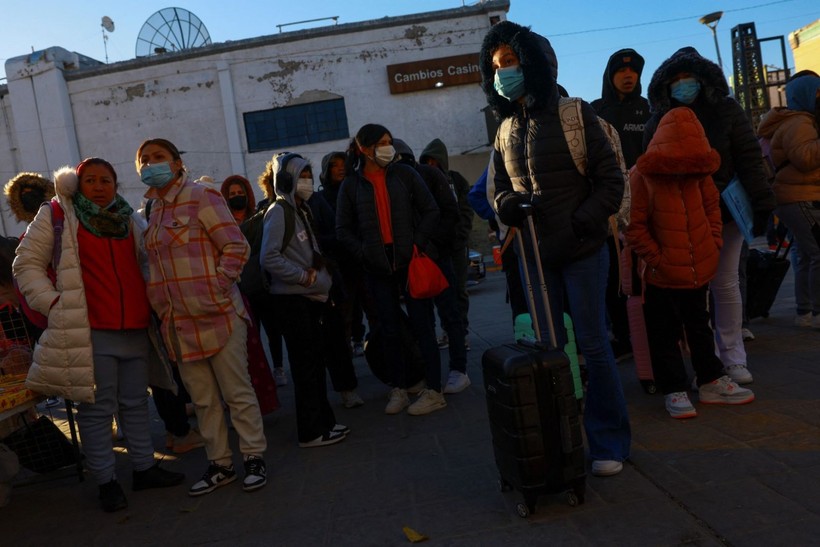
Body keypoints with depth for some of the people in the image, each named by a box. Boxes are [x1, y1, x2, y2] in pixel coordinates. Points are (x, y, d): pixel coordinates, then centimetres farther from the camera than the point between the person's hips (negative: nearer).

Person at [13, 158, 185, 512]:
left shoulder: (130, 219, 13)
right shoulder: (57, 215, 1)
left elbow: (147, 261, 24)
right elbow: (27, 265, 3)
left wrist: (153, 303, 10)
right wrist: (52, 303, -8)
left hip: (135, 329, 5)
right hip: (89, 331, -4)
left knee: (135, 403, 13)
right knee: (97, 409, 2)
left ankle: (144, 468, 26)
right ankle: (106, 482, 14)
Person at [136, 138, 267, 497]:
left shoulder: (200, 198, -7)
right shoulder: (152, 210, 14)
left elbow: (236, 247, -12)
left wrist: (217, 290, -15)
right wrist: (162, 306, 12)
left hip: (216, 316, -7)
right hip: (179, 324, 7)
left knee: (237, 392, 2)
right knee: (203, 400, 12)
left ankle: (254, 457, 16)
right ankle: (219, 464, 24)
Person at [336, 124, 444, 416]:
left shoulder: (404, 174, 4)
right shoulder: (351, 185, 5)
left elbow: (431, 211, 4)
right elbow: (343, 229, 7)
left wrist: (418, 243, -7)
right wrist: (364, 254, -7)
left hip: (410, 261, -1)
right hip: (378, 268, 1)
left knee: (422, 325, 0)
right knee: (390, 329, 7)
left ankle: (434, 391, 6)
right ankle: (399, 389, 19)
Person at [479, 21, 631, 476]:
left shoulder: (573, 115, -5)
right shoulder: (505, 130, 9)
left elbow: (611, 180, -5)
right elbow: (500, 187, 16)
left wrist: (582, 222, -17)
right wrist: (508, 204, -7)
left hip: (582, 251, -4)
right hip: (535, 255, 4)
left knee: (593, 346, 1)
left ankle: (609, 443, 16)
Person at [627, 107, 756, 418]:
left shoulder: (699, 171, 1)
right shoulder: (643, 176, -15)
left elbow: (712, 207, 12)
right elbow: (634, 226, -14)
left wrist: (714, 245, 4)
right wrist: (656, 258, -16)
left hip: (699, 272, 6)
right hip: (662, 276, -5)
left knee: (700, 328, 19)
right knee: (665, 334, 6)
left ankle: (712, 383, 32)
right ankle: (673, 391, 17)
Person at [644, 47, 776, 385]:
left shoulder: (726, 111, -1)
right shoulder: (659, 122, 3)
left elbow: (750, 160, -4)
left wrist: (761, 205, -11)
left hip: (726, 211, -1)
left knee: (725, 284, 5)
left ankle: (733, 356, 15)